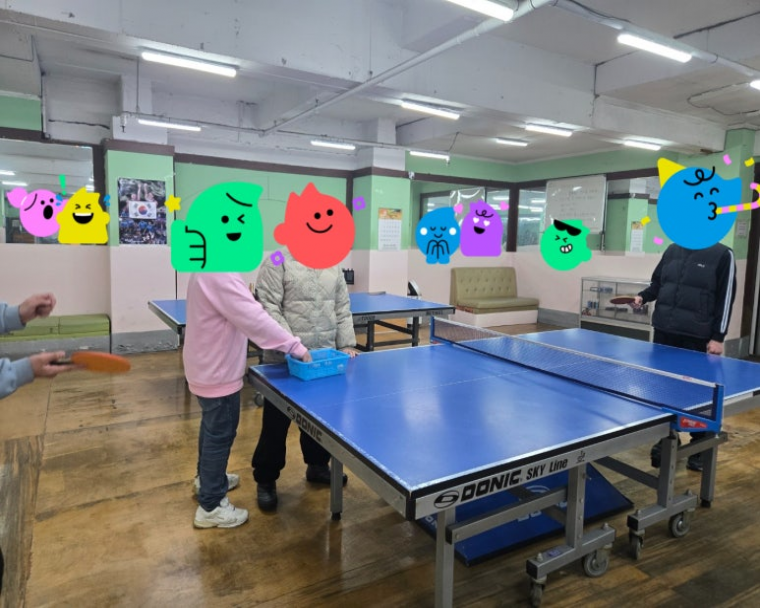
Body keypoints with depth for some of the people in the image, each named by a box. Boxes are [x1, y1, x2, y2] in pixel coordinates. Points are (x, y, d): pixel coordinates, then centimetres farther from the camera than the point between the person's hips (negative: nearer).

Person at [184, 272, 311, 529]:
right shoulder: (220, 275, -28)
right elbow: (254, 319, -33)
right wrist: (295, 346, -29)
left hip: (208, 367, 10)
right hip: (217, 372, -10)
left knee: (212, 427, 26)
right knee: (220, 434, 3)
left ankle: (207, 477, 47)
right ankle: (210, 506, 18)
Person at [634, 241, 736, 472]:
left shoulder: (723, 255, -5)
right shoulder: (672, 250, 9)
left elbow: (726, 298, -7)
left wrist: (718, 337, -11)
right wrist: (643, 297, -3)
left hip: (697, 337, -5)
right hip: (664, 332, 5)